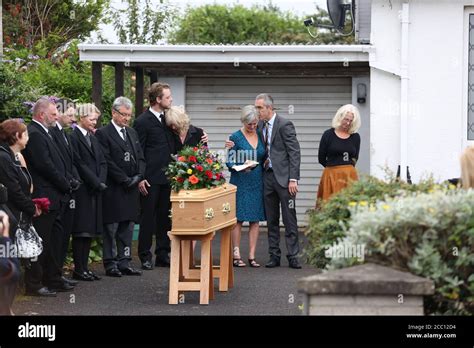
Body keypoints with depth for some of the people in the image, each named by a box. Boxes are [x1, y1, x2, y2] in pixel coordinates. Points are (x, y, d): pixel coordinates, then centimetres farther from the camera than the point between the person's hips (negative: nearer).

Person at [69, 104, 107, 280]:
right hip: (82, 191, -8)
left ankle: (85, 267, 11)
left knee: (90, 231, 8)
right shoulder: (74, 137, -10)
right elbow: (80, 165, -15)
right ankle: (78, 269, -1)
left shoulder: (93, 138, 17)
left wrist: (101, 181, -3)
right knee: (81, 231, -5)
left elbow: (102, 163, 14)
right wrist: (97, 183, -14)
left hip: (95, 191, 8)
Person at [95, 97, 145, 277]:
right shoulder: (103, 134, -7)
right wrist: (124, 180, -15)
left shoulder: (132, 133, 16)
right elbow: (107, 161, -14)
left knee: (128, 228, 8)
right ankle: (110, 264, 4)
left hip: (131, 188, 7)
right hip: (113, 189, -7)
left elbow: (140, 157, 15)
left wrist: (138, 176, -2)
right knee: (111, 227, -1)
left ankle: (124, 263, 12)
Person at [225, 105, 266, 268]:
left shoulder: (260, 136, 10)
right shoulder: (236, 137, -3)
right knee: (238, 218, -3)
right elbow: (230, 162, -5)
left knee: (255, 219, 2)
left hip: (257, 182, 4)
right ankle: (236, 255, 0)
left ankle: (252, 256, 4)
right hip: (240, 182, -4)